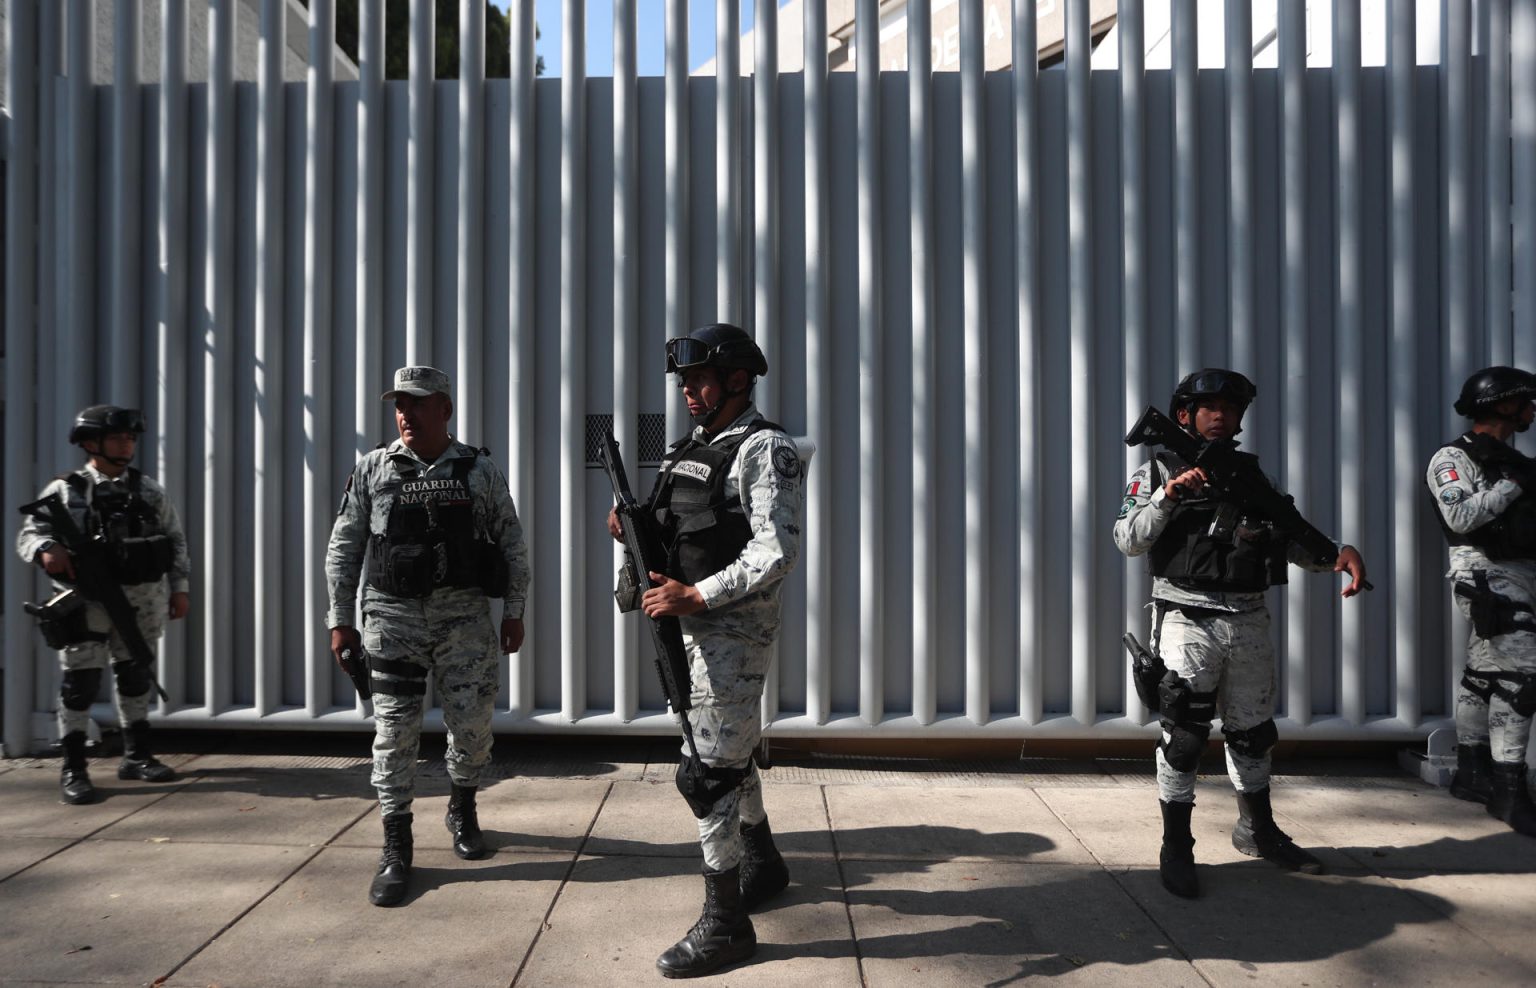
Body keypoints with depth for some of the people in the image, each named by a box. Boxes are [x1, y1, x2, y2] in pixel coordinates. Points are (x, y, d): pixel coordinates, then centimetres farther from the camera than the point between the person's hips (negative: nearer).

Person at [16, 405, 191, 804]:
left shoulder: (148, 490, 6)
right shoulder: (66, 491, -4)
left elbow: (176, 539, 11)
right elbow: (28, 534, -7)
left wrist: (180, 588, 6)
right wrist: (46, 548, -31)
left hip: (142, 601, 4)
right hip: (88, 601, -4)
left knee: (135, 676, 13)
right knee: (81, 680, -2)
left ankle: (137, 756, 26)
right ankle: (73, 769, 8)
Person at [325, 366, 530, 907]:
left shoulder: (480, 470, 3)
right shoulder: (372, 470, 3)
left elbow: (512, 546, 7)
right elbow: (343, 549, 7)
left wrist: (514, 612, 4)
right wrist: (341, 620, 4)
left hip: (465, 616, 0)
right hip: (394, 618, 0)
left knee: (473, 724, 5)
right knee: (394, 731, -1)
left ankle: (462, 809, 33)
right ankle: (396, 847, 12)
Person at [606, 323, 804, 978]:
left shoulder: (765, 450, -13)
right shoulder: (692, 448, 13)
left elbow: (777, 553, -23)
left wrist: (695, 596, -25)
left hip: (734, 630, -9)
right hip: (694, 624, 9)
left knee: (707, 771, -7)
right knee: (732, 755, 21)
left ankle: (725, 924, 7)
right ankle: (763, 865, 41)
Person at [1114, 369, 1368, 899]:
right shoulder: (1158, 472, 1)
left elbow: (1288, 536, 11)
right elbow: (1128, 540, -9)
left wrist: (1338, 552, -7)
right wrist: (1169, 496, -22)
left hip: (1250, 622, 5)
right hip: (1188, 621, -5)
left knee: (1253, 730, 17)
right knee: (1184, 735, -5)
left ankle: (1258, 830, 35)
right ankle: (1176, 848, 7)